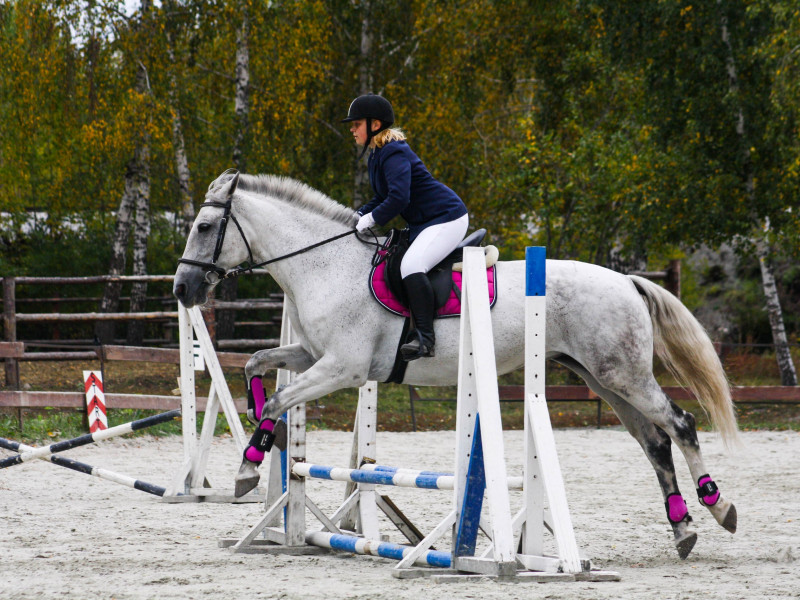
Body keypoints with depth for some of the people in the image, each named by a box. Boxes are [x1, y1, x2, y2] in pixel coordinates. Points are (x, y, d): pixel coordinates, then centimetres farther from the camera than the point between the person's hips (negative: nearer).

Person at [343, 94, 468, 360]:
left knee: (411, 264, -30)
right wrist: (359, 216, 5)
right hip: (422, 223, 12)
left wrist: (371, 219, -20)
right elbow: (383, 198, 21)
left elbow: (399, 198, -30)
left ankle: (424, 336, -32)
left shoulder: (394, 154, -19)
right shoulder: (377, 154, 14)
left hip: (447, 218, -12)